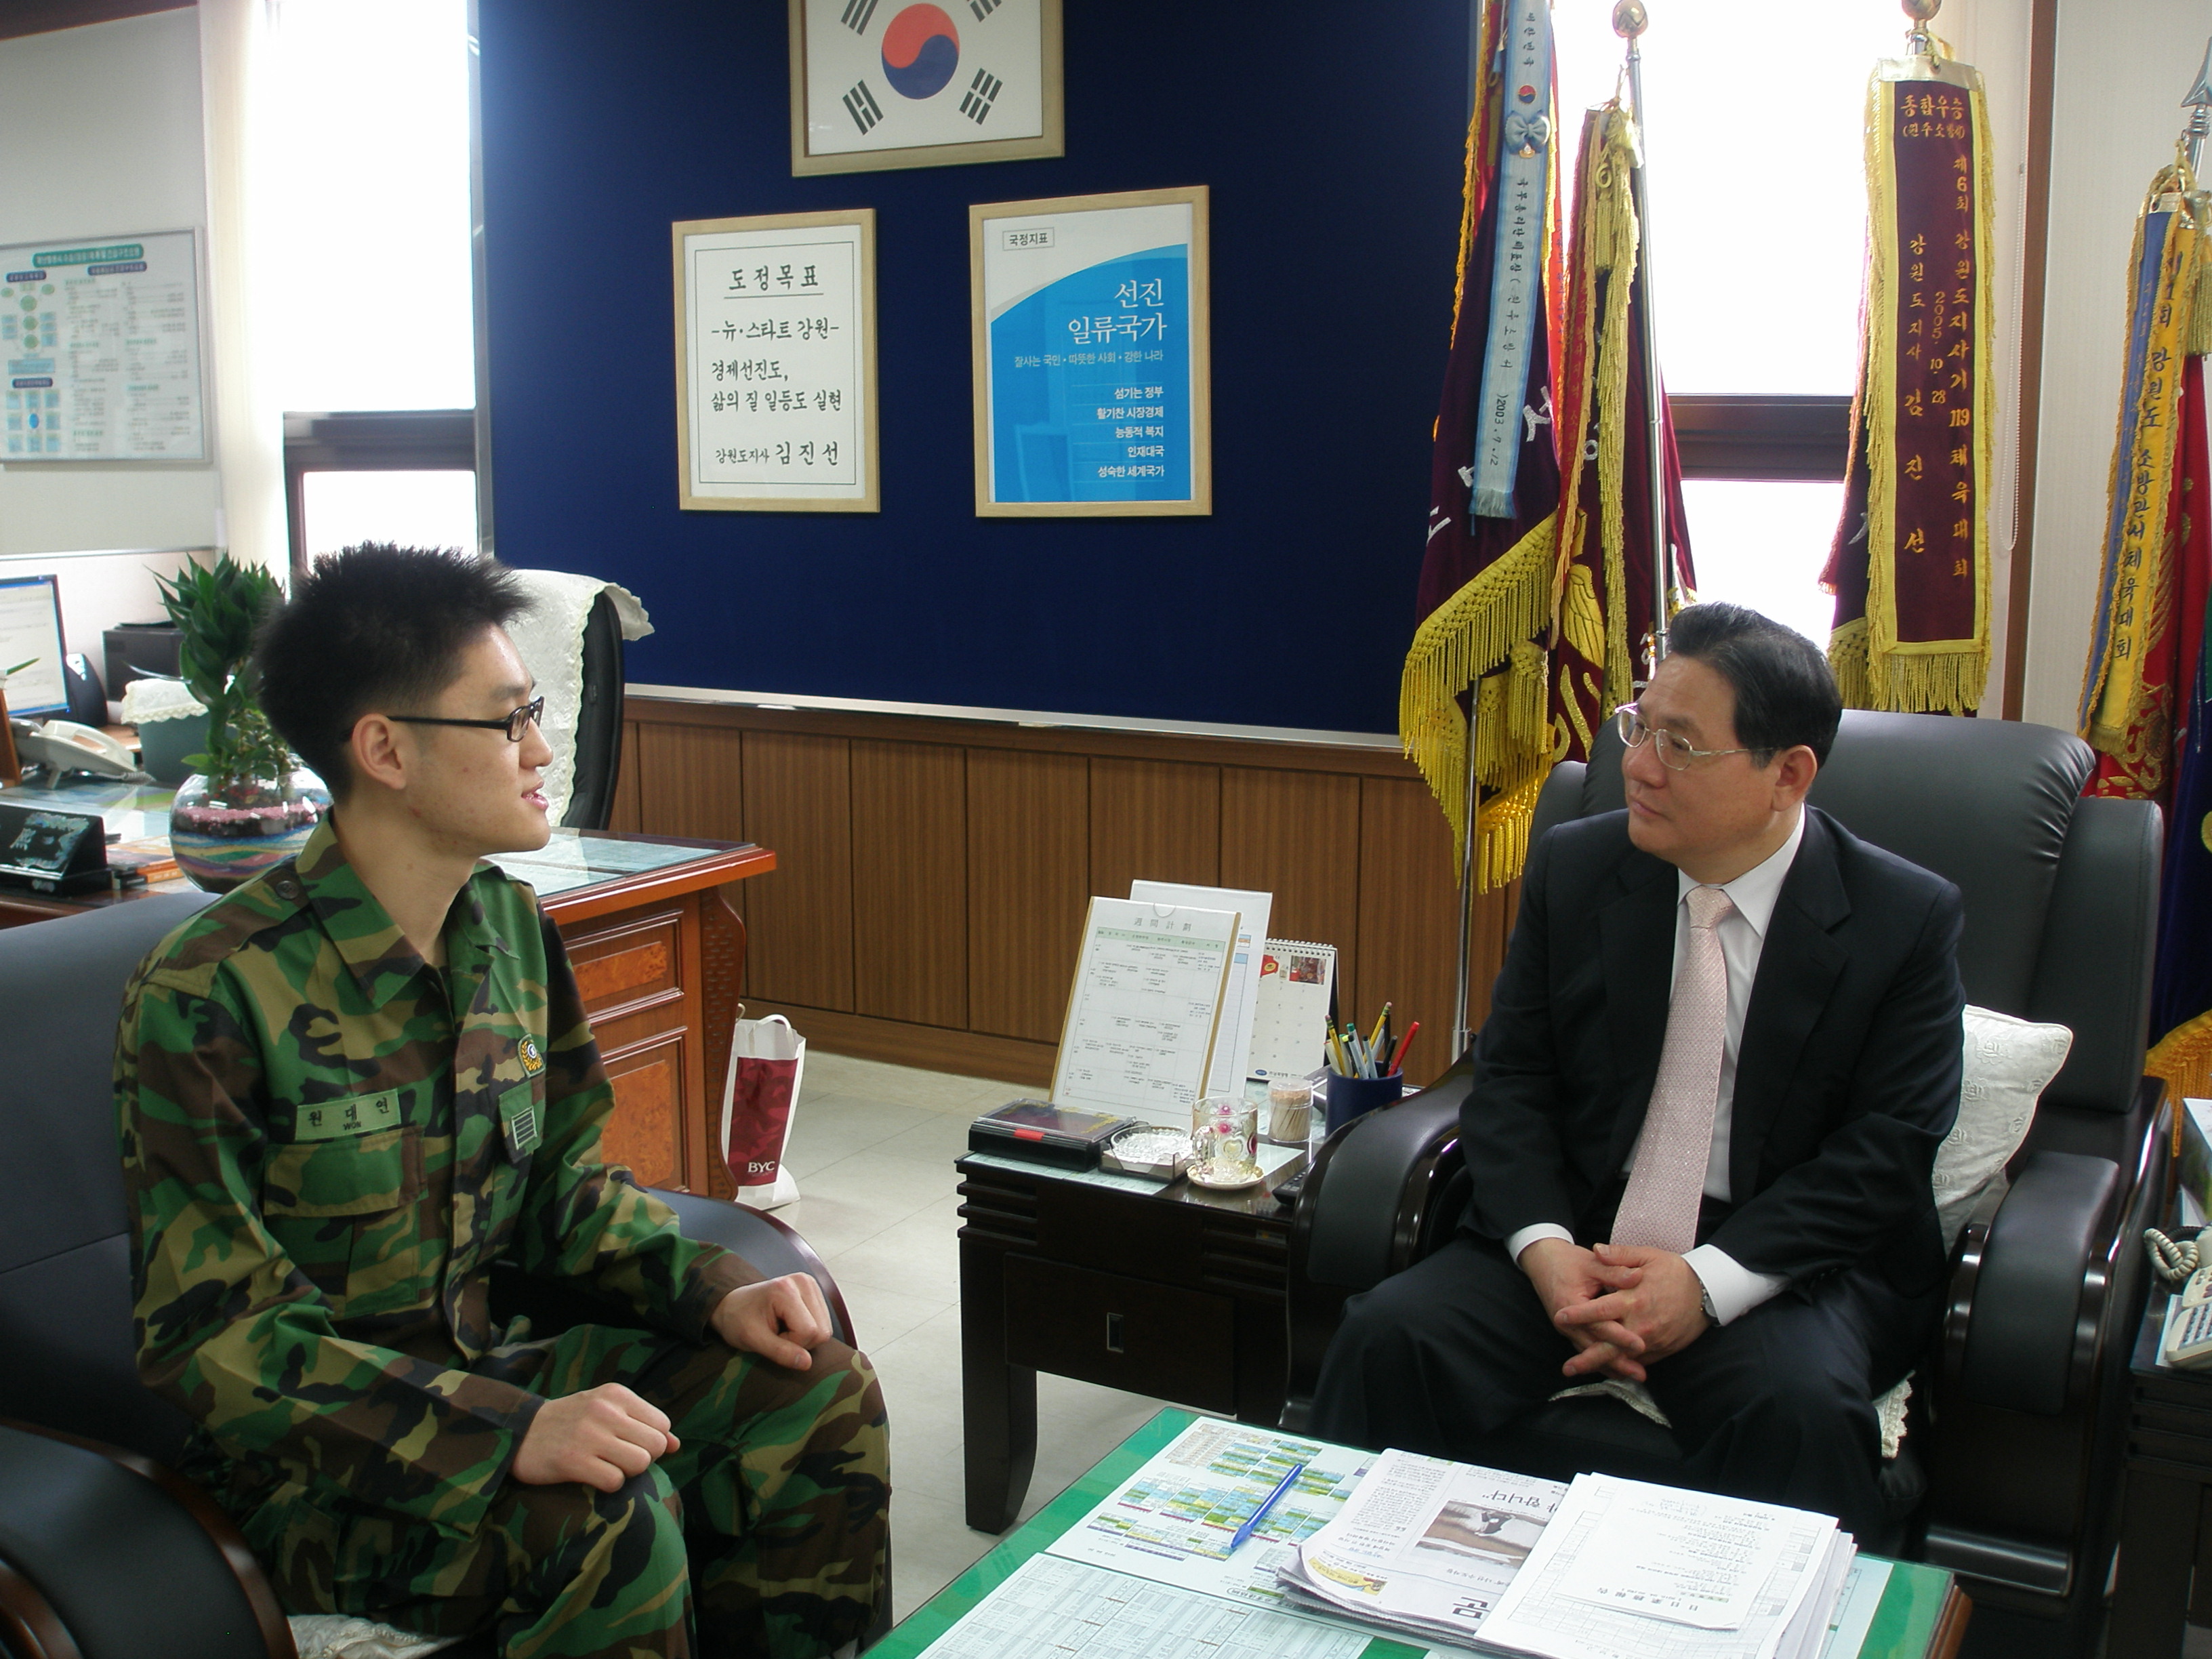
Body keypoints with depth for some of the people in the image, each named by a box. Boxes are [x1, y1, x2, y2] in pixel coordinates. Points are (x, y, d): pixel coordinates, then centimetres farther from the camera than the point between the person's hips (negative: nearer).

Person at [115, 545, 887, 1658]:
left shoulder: (509, 926, 1)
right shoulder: (207, 995, -21)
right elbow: (213, 1337, -22)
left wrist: (714, 1291, -9)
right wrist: (506, 1431, -32)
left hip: (484, 1362, 7)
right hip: (308, 1454, -6)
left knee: (820, 1404, -9)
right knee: (605, 1517, -31)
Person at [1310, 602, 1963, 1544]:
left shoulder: (1908, 919, -4)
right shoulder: (1573, 869, 5)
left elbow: (1885, 1151, -8)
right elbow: (1510, 1080, 4)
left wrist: (1710, 1281, -20)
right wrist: (1545, 1249, -15)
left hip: (1786, 1258, -2)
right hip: (1574, 1231, 3)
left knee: (1800, 1410, -34)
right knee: (1388, 1339, -21)